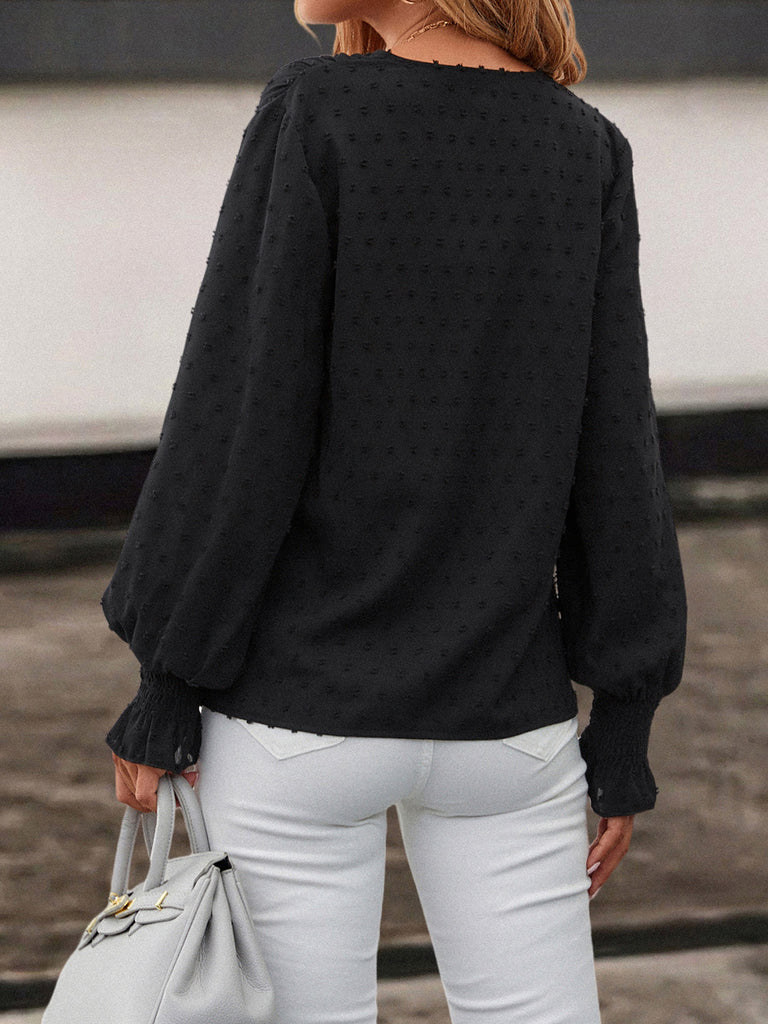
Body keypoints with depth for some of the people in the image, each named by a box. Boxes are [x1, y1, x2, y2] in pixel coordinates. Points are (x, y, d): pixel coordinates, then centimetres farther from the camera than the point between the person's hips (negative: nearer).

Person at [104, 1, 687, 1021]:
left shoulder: (315, 114, -11)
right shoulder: (589, 147, 0)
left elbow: (241, 423, -12)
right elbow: (615, 449, 1)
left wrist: (165, 688, -4)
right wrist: (624, 726, 8)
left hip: (299, 711, -3)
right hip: (509, 717, 3)